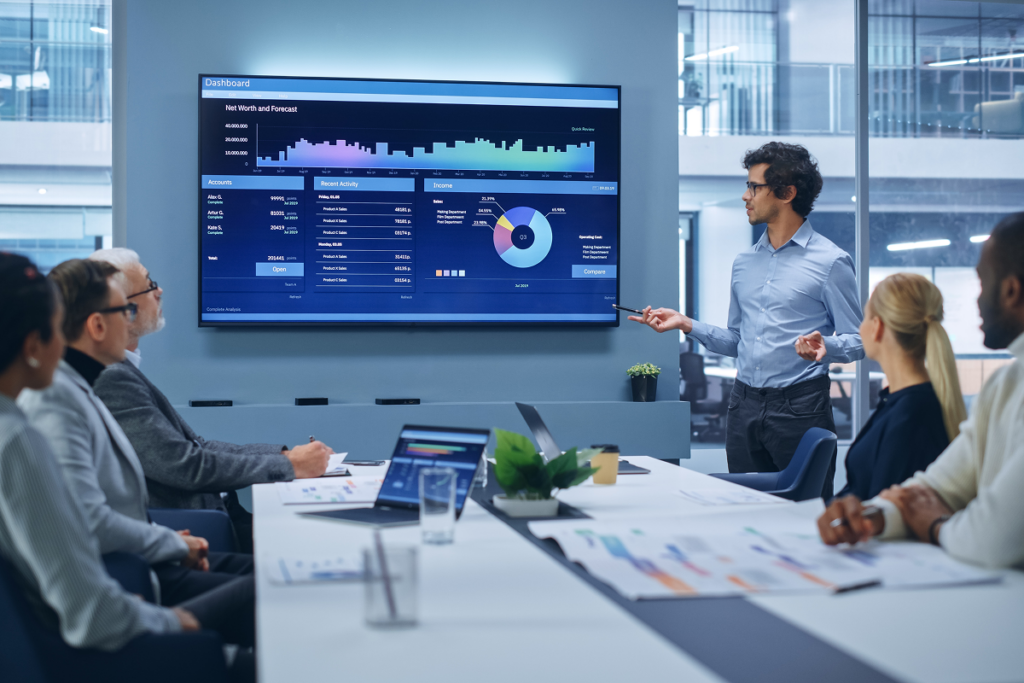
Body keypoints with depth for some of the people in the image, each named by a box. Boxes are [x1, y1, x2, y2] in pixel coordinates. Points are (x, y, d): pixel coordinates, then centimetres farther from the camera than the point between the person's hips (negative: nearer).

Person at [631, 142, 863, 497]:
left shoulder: (830, 262, -4)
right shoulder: (744, 263, 16)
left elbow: (857, 341, -5)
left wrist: (824, 346, -25)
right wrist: (686, 324, 7)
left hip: (800, 407, -6)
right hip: (744, 407, 6)